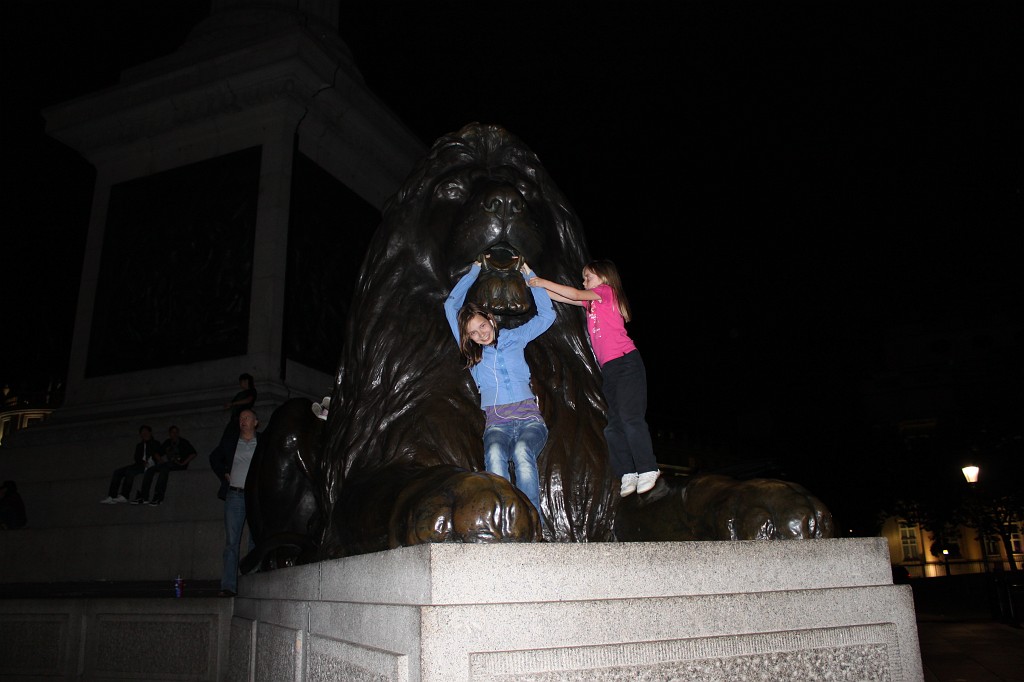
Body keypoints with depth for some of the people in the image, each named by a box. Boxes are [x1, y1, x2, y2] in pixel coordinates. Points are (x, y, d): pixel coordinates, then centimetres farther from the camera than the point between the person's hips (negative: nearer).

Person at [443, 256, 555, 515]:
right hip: (496, 424, 0)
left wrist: (529, 275, 19)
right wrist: (475, 270, 21)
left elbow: (547, 315, 19)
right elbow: (451, 305, 18)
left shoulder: (514, 337, 17)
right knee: (494, 455, -36)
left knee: (522, 454, -36)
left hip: (529, 419, 0)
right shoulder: (470, 351, 18)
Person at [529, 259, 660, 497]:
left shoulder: (606, 291, 2)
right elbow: (562, 298, 22)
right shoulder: (592, 302, 22)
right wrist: (537, 286, 16)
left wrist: (543, 282, -1)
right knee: (614, 424, 2)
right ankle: (628, 475, 2)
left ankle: (648, 470, -13)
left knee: (630, 417, -15)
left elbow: (574, 294, -7)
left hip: (627, 362, -9)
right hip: (609, 368, 9)